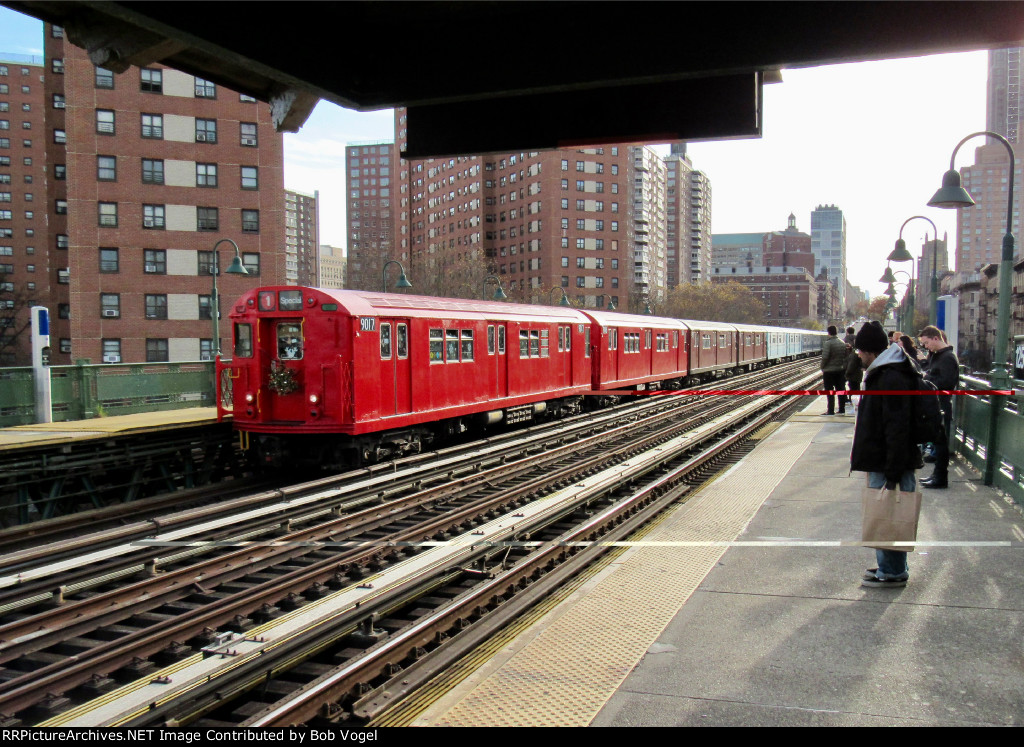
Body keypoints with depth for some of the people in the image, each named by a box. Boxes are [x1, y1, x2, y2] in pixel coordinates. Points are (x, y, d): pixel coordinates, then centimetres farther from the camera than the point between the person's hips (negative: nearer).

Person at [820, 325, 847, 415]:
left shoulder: (828, 343, -16)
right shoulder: (842, 343, 6)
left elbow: (825, 357, -21)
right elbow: (846, 357, 9)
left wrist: (822, 367, -7)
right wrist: (844, 367, 14)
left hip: (829, 370, -7)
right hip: (840, 370, 7)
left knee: (830, 391, -1)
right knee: (840, 390, 12)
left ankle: (831, 410, 0)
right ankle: (842, 410, 17)